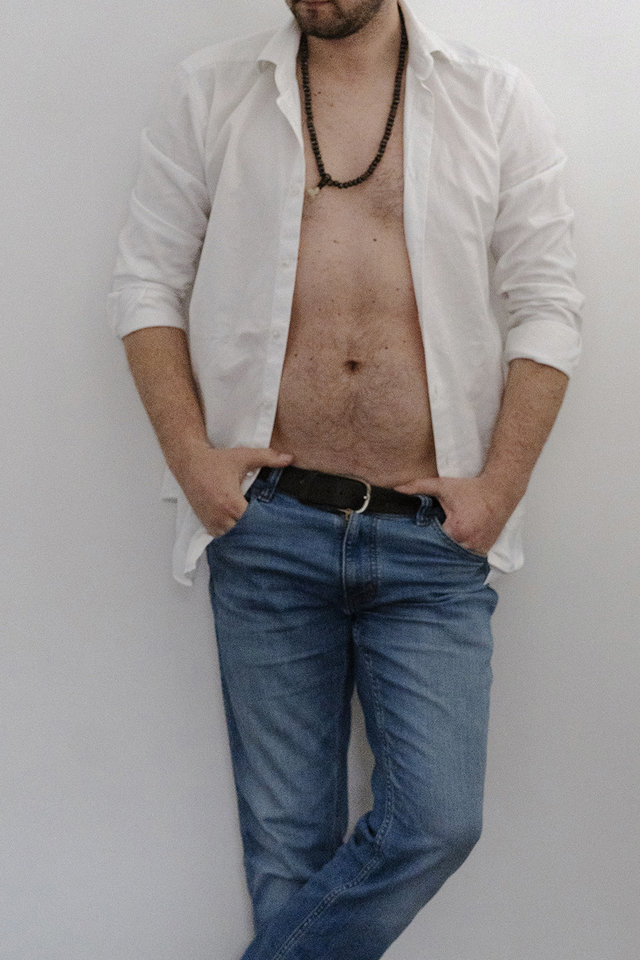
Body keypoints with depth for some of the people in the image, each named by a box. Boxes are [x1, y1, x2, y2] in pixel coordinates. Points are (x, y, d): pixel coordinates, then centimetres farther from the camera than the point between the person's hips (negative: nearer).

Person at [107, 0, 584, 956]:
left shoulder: (496, 102, 7)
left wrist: (499, 486, -4)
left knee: (437, 822, -5)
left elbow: (547, 305, 4)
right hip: (267, 526, 0)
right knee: (289, 837, 7)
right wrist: (190, 456, -3)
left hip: (433, 537, 0)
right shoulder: (212, 90, 9)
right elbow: (147, 279, 8)